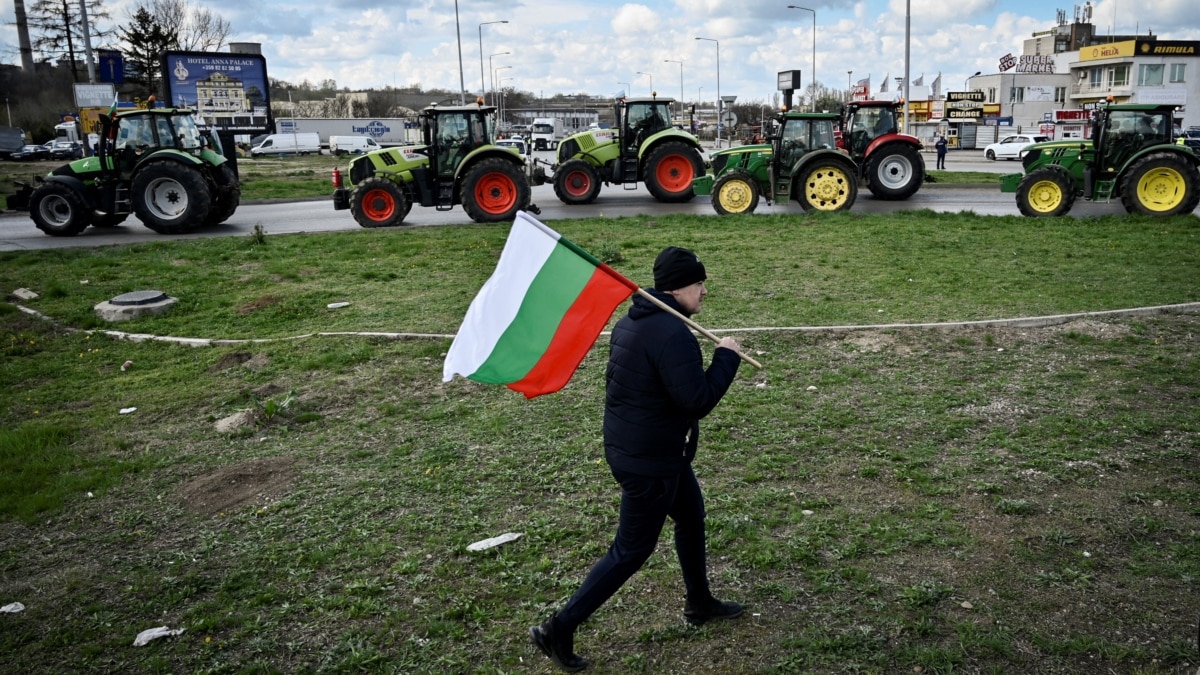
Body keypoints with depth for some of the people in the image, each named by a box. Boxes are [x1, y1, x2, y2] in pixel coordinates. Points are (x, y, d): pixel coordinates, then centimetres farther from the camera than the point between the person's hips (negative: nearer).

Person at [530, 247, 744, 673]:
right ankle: (559, 630, 10)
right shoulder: (672, 334, -26)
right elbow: (698, 401, -28)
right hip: (649, 462, -10)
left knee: (691, 515, 26)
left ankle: (699, 604, 45)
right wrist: (726, 357, -16)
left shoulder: (632, 321, 5)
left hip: (629, 445, 10)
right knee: (631, 551, 2)